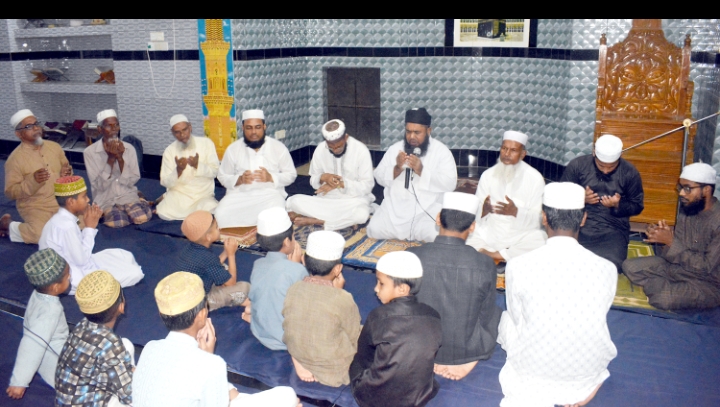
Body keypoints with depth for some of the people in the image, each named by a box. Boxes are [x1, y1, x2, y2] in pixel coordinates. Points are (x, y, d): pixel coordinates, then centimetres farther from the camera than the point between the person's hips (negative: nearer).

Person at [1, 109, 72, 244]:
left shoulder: (54, 146, 3)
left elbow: (65, 169, 17)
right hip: (35, 206, -5)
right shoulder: (15, 158, -13)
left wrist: (66, 173, -9)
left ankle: (53, 221, 17)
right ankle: (8, 225, 4)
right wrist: (33, 180, -27)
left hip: (61, 200, 5)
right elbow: (10, 192, -11)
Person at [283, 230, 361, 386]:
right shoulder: (343, 299, -25)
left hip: (302, 364, 6)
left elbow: (289, 334, -3)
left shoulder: (292, 290, -12)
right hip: (336, 373, -5)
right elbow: (355, 339, -9)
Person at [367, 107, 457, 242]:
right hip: (395, 208, 3)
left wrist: (421, 171, -22)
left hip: (428, 210, -2)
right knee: (374, 230, -15)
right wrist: (397, 168, -15)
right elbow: (379, 177, 5)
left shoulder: (441, 151, -1)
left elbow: (450, 184, -11)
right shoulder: (395, 148, 8)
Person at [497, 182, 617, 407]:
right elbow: (597, 318, 4)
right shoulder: (607, 269, -14)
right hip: (587, 374, 2)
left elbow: (518, 318, -1)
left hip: (532, 371, -2)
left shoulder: (518, 266, -18)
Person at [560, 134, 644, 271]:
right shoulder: (577, 165, 0)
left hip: (613, 229, 0)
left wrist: (618, 205, -13)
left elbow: (637, 206, 9)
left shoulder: (630, 173, 2)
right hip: (579, 225, 0)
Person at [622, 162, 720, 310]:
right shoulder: (687, 209, -1)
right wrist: (664, 237, -21)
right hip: (680, 267, 7)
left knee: (662, 298, -31)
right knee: (629, 266, -4)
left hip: (708, 283, -7)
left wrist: (671, 242, -28)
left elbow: (706, 266, -26)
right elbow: (677, 252, 1)